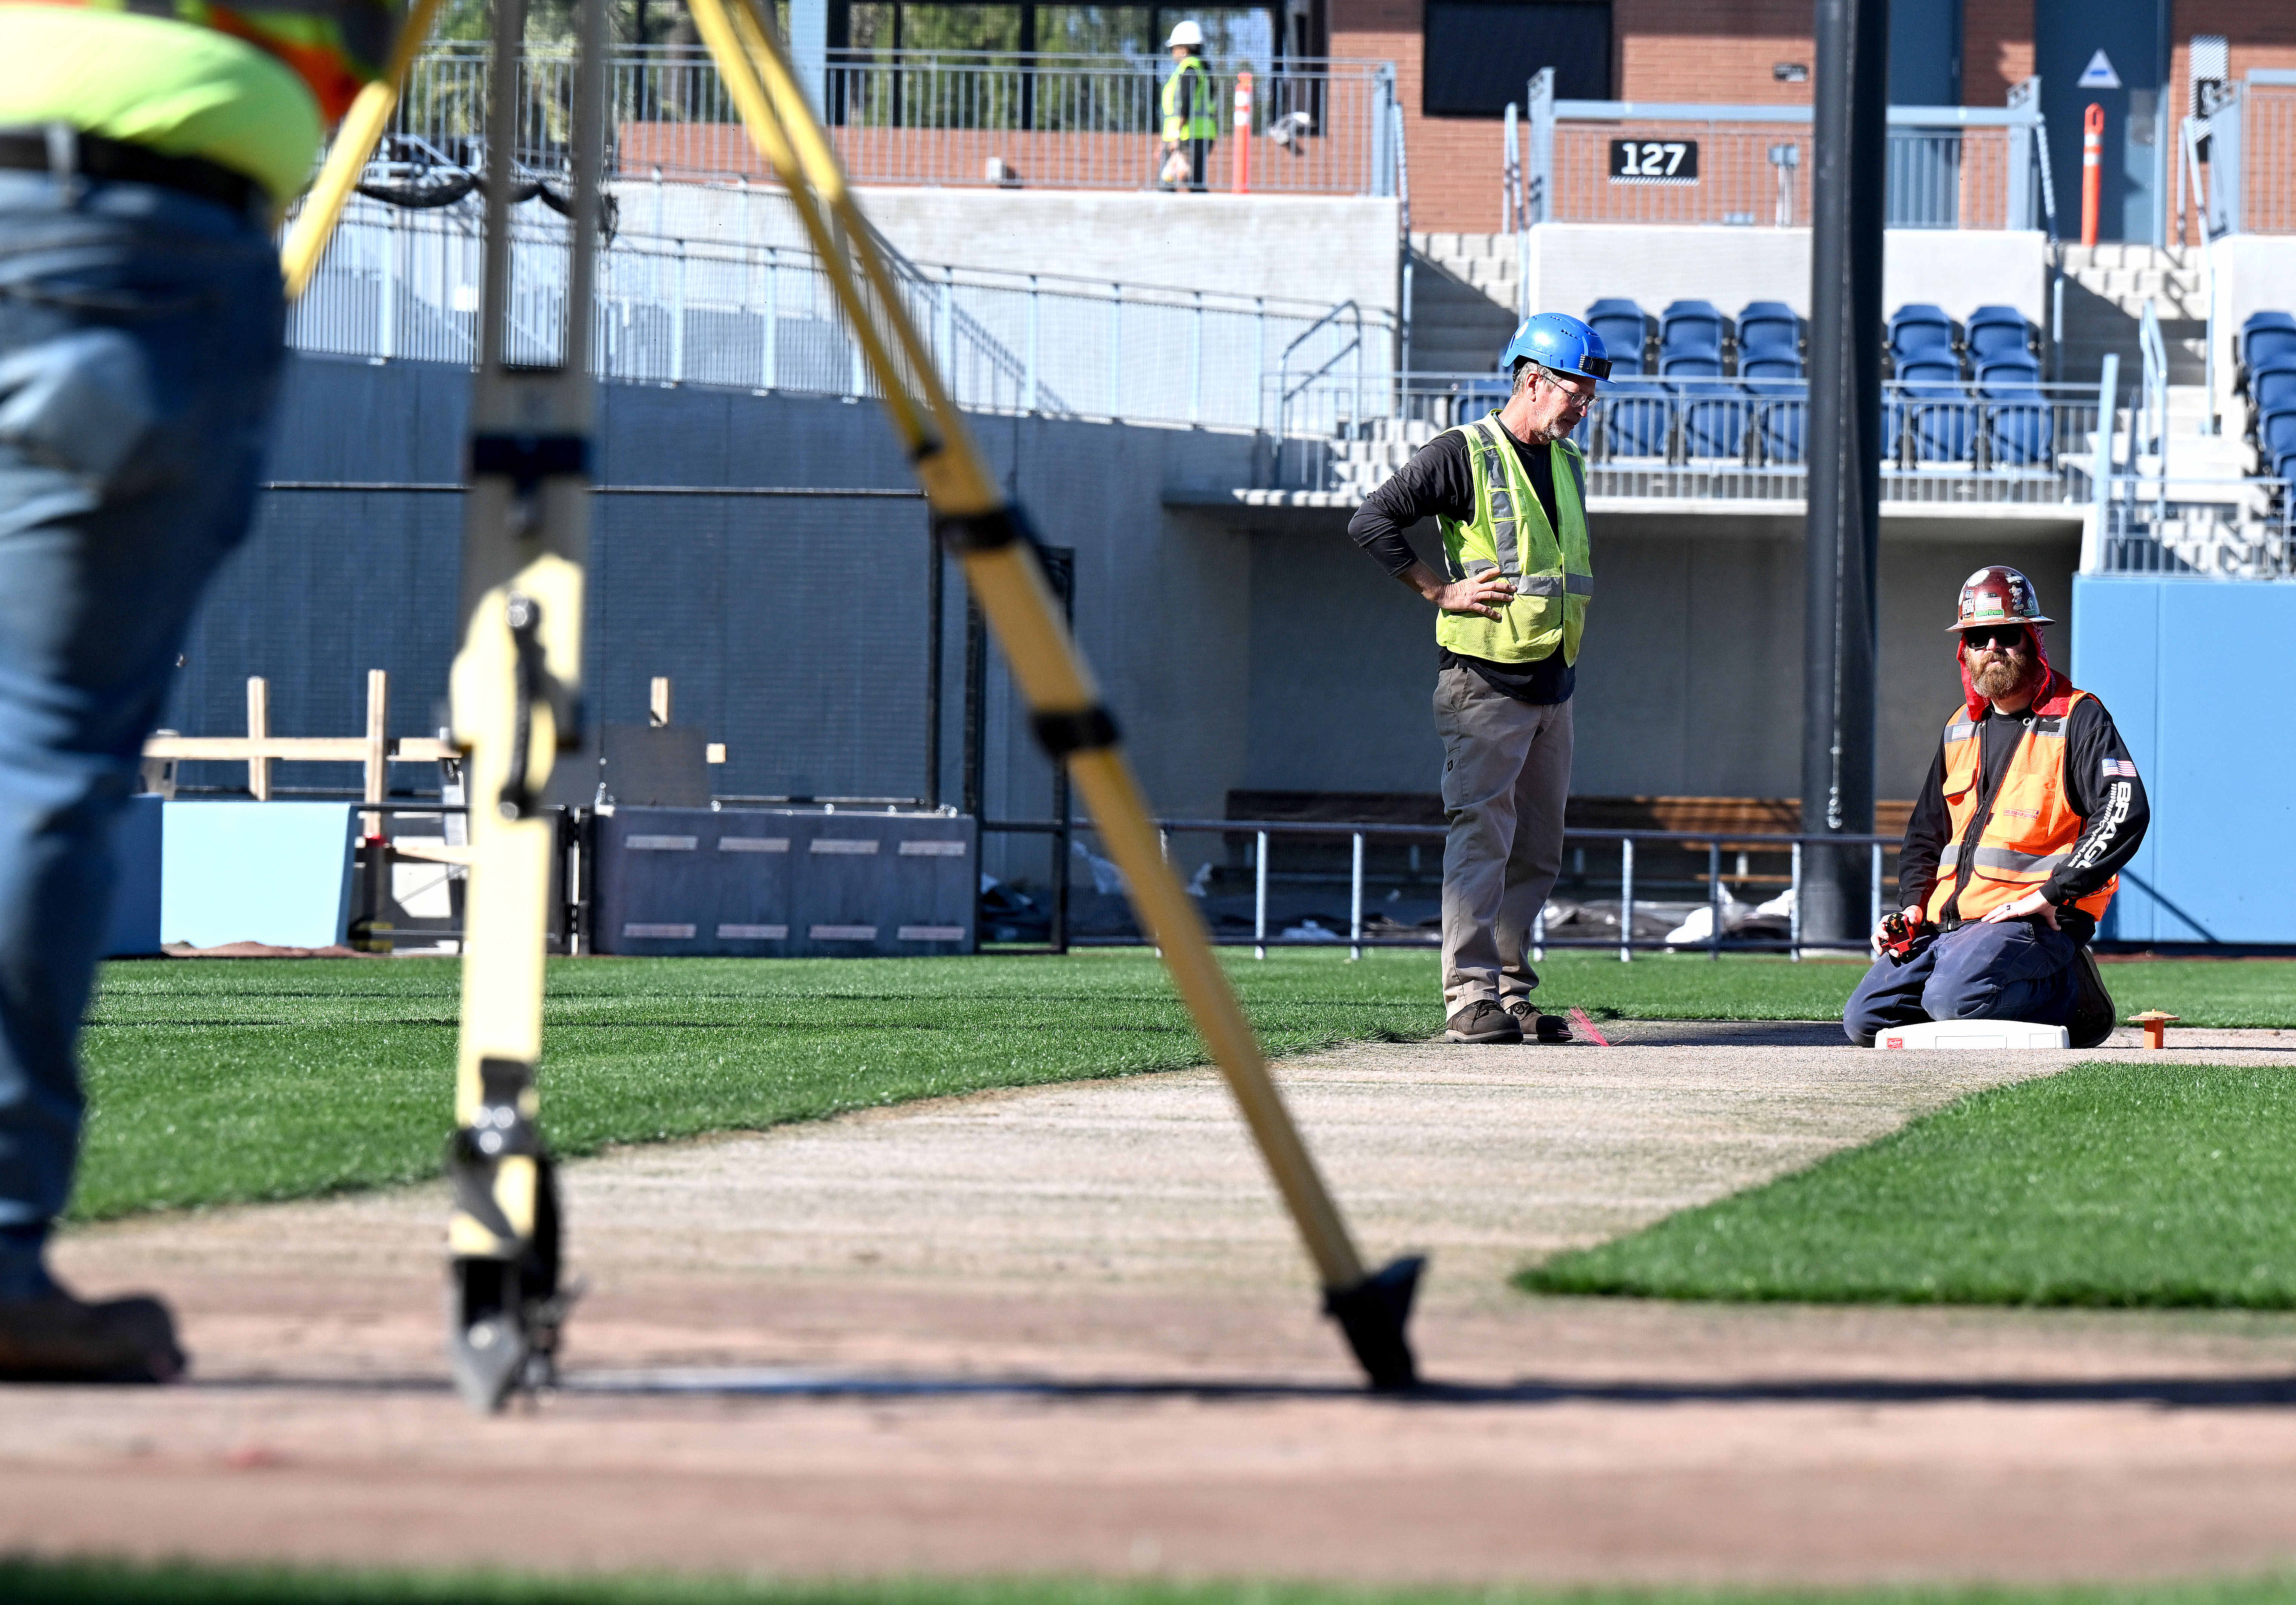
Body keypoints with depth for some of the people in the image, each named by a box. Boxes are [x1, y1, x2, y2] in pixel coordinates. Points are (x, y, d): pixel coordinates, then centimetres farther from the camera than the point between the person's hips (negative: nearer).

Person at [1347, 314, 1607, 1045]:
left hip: (1552, 686, 8)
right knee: (1482, 836, -12)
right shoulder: (1462, 454, -8)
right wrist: (1441, 590, -15)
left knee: (1537, 848, 9)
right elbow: (1372, 521, -13)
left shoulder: (1567, 465, 17)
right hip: (1484, 683, -8)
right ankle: (1471, 997, -15)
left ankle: (1510, 990, 16)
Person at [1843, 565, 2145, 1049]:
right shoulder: (1961, 728, 19)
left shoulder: (2077, 719, -4)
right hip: (1948, 920, 8)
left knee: (1954, 997, -33)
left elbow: (2127, 813, -17)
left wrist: (2052, 894, -21)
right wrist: (1915, 902, 8)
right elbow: (1927, 830, 28)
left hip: (2036, 920, -8)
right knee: (1865, 1018, -4)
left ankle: (2071, 994, -5)